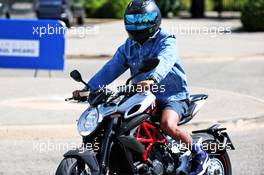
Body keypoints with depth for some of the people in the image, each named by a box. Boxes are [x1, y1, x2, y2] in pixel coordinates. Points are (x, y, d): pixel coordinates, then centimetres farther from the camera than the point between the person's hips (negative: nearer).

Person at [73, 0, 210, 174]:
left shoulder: (166, 40, -10)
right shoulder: (128, 46, 11)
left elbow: (164, 61, -31)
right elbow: (111, 68, 4)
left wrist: (152, 80, -52)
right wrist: (88, 88, -10)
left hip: (172, 96, -7)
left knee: (167, 124, -33)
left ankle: (199, 154, -11)